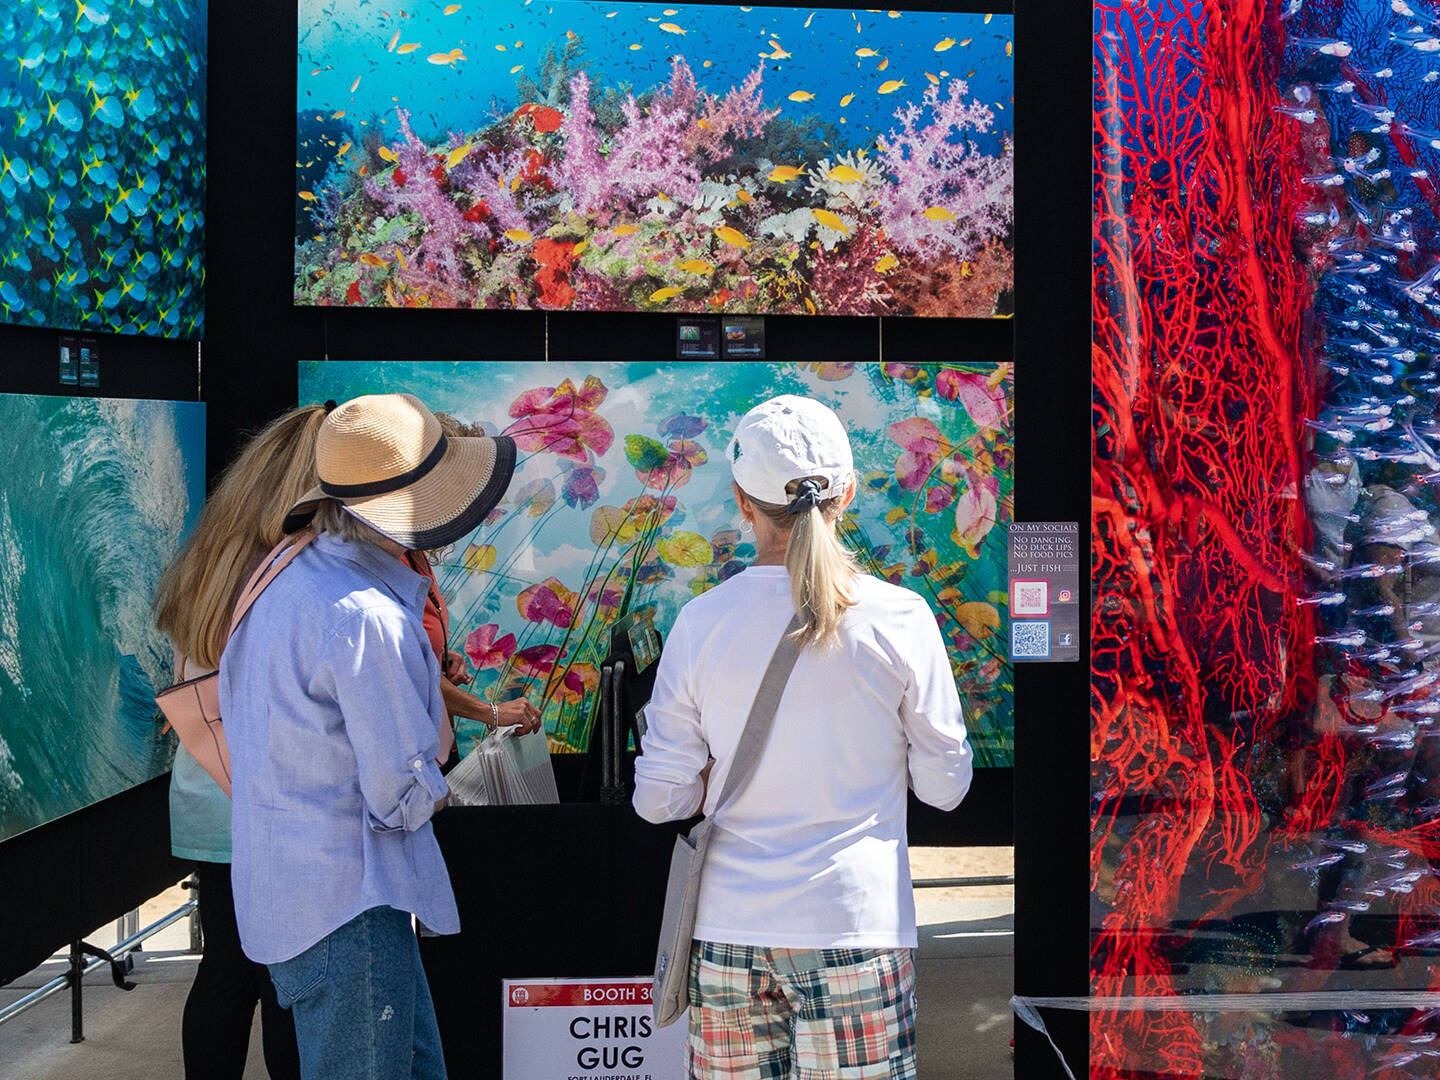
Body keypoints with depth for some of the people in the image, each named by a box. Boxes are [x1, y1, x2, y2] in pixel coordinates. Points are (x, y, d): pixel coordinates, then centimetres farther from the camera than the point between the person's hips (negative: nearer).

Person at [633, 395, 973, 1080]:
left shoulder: (700, 622, -4)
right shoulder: (900, 618, -7)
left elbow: (659, 799, 0)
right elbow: (946, 786, 1)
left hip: (729, 928, 2)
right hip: (857, 928, -1)